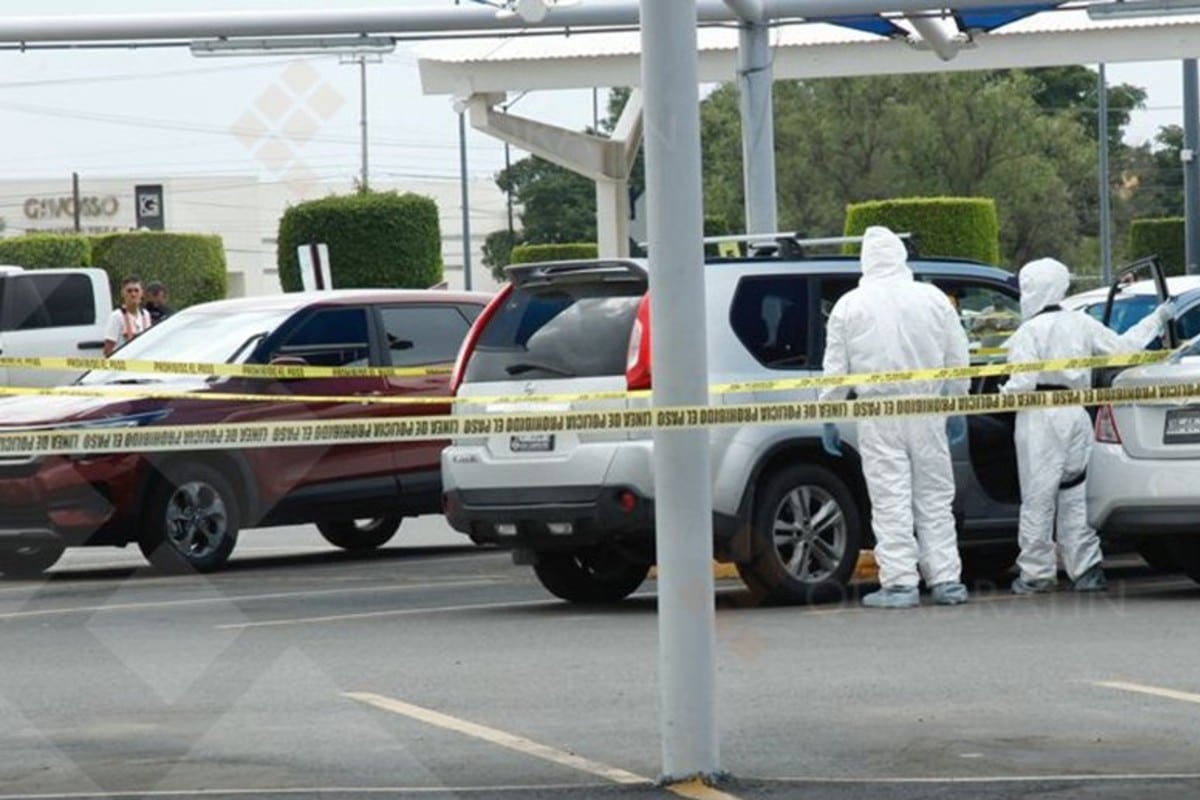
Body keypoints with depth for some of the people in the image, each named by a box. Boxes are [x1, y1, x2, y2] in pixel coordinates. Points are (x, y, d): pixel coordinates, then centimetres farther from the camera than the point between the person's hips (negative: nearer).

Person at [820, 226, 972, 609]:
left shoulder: (850, 306, -2)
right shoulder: (933, 299, 5)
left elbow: (836, 369, 0)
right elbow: (958, 361, 10)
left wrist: (829, 418, 8)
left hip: (878, 416, -3)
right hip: (927, 412, 3)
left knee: (890, 499, -1)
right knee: (934, 497, 9)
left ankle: (899, 582, -4)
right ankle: (945, 580, 9)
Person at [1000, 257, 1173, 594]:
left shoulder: (1029, 332, -9)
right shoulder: (1082, 324, 7)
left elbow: (1023, 383, -16)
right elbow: (1122, 347, 13)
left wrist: (1000, 395, 3)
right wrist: (1156, 320, 25)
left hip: (1040, 418, -6)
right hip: (1077, 414, 6)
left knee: (1038, 496, -2)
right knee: (1074, 494, 12)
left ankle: (1036, 572, 0)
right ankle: (1086, 569, 10)